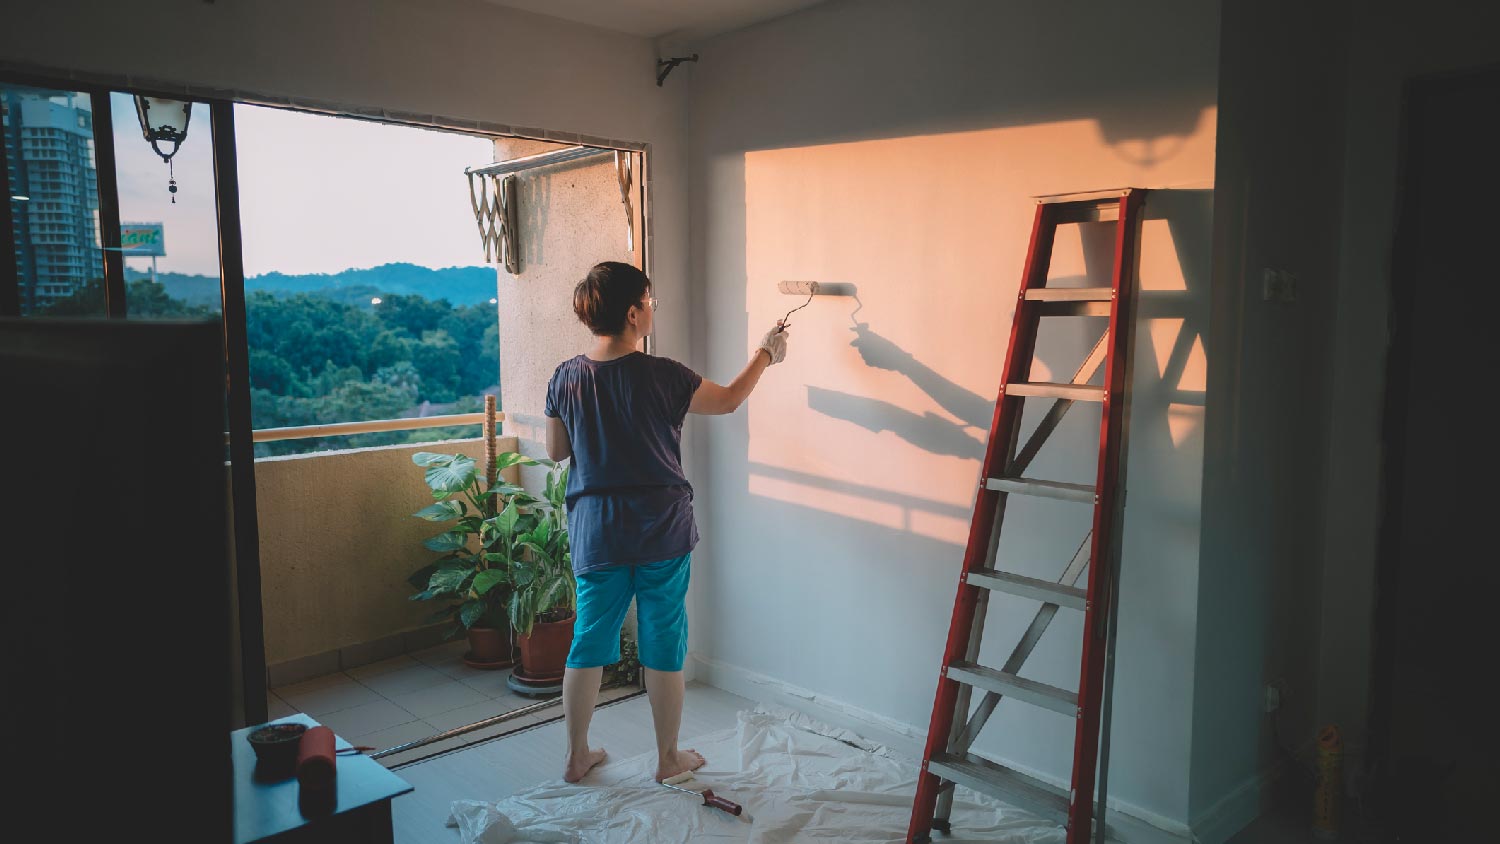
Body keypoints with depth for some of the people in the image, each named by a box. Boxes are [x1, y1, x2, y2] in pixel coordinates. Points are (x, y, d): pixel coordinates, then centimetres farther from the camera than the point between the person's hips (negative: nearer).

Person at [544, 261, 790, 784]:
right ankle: (669, 757, 23)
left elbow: (556, 451, 8)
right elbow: (729, 401, 0)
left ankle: (577, 756, 25)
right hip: (661, 530, -4)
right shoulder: (660, 376, -14)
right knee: (663, 646, 9)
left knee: (588, 642, 14)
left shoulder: (565, 379, -3)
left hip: (595, 533, 4)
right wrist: (765, 354, 15)